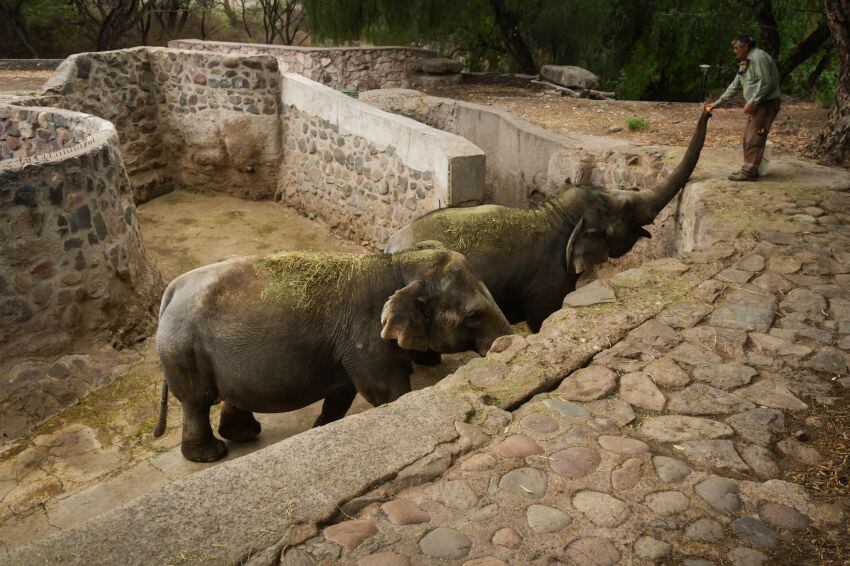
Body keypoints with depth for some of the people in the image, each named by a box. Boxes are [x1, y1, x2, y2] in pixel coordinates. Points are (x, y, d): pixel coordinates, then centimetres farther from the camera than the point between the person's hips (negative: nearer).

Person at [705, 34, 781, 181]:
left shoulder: (758, 58, -15)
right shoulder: (745, 63, 17)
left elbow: (765, 83, -22)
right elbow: (734, 86, 21)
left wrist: (752, 102, -21)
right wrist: (717, 103, 18)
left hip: (766, 104, -10)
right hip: (756, 105, 10)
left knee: (754, 139, -9)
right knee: (748, 138, 11)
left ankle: (749, 171, -7)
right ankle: (749, 169, 18)